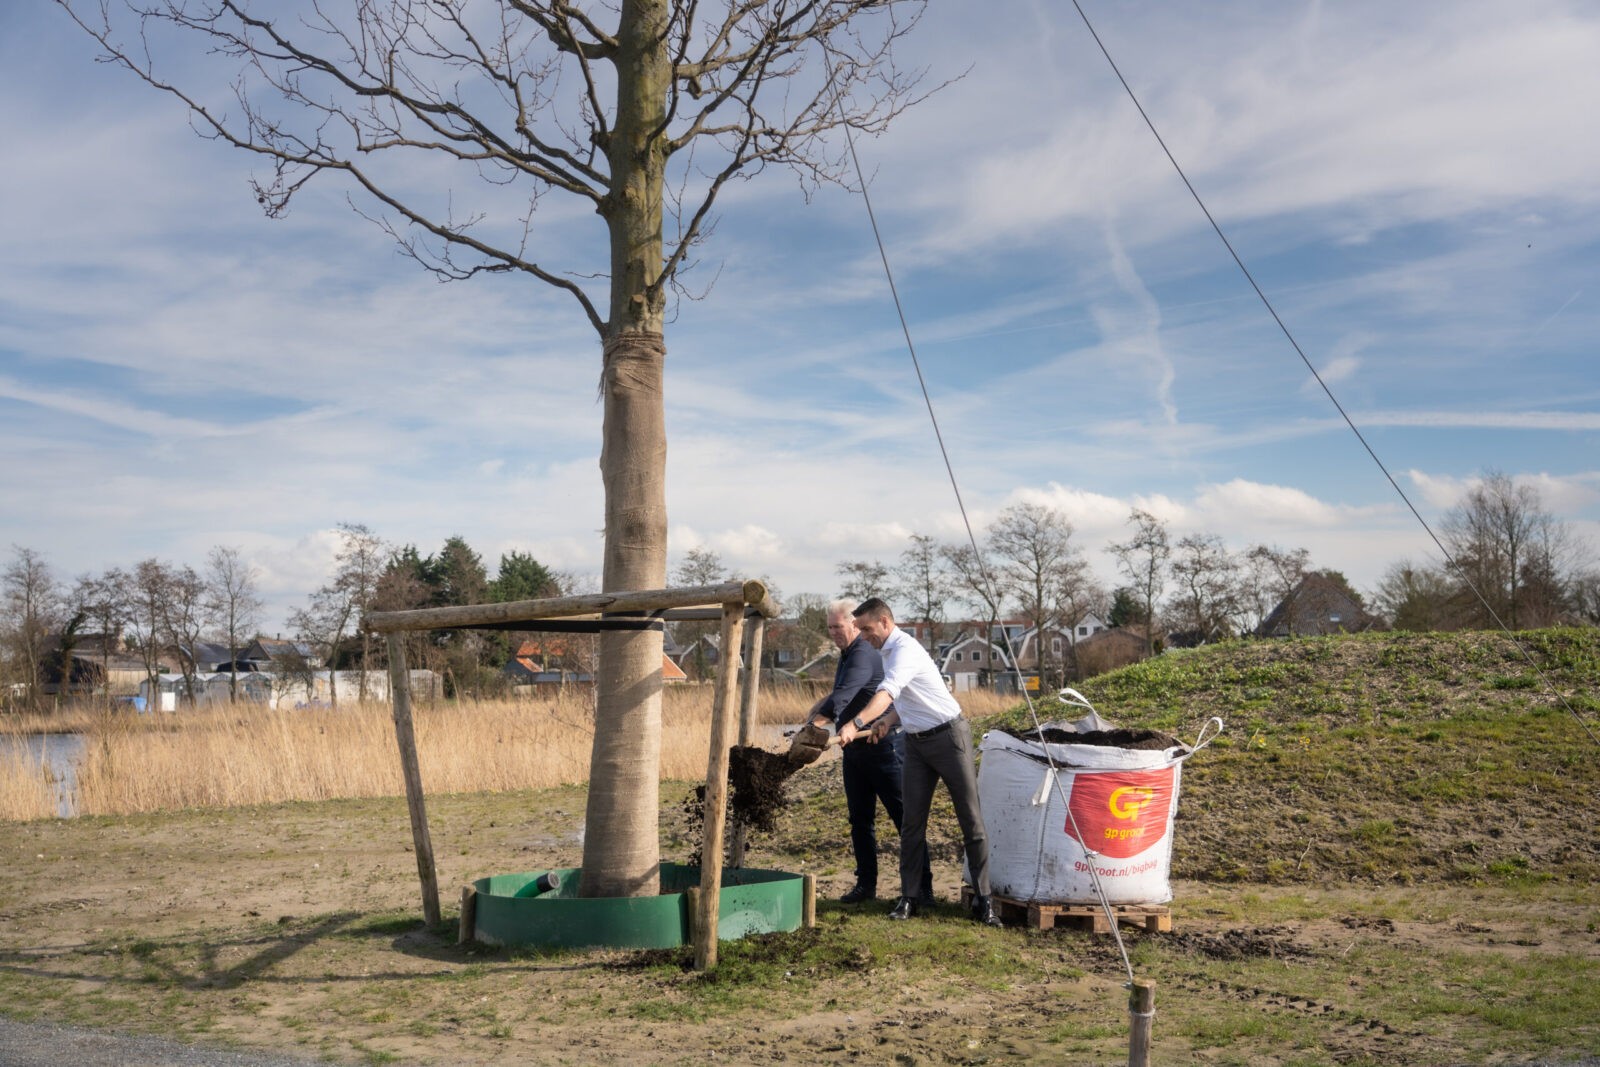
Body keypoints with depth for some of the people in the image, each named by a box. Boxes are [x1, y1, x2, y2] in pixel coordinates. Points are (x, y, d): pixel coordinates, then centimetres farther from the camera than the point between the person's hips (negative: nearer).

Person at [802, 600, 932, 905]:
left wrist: (816, 723, -44)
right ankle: (866, 883, 17)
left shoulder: (865, 655, -18)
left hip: (883, 745, -10)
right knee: (860, 819, 11)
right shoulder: (847, 655, 15)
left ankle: (923, 885, 0)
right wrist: (821, 705, 10)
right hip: (855, 750, 10)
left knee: (904, 816, -4)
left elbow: (843, 695, -33)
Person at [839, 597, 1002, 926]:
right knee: (912, 821, 4)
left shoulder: (904, 650, -20)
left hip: (948, 737, -9)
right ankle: (908, 897, 7)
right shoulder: (889, 651, 10)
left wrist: (855, 724, -51)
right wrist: (887, 721, 1)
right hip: (916, 742, 9)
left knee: (971, 819, -1)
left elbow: (887, 692, -38)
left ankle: (983, 899, 4)